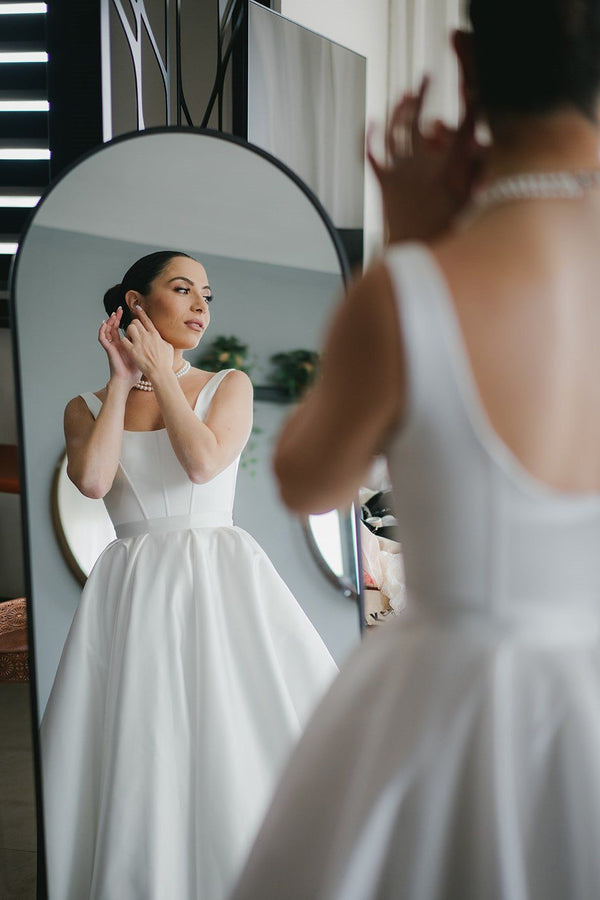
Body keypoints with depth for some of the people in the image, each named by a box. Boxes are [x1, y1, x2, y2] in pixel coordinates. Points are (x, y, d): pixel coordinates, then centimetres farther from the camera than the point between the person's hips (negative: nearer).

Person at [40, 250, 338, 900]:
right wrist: (122, 380, -1)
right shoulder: (87, 406, 10)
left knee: (237, 747, -4)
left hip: (224, 581, 0)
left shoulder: (229, 385, 8)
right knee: (141, 756, 1)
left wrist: (160, 372, -2)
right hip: (134, 592, 1)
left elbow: (203, 462, -10)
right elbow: (93, 480, -10)